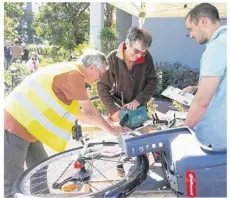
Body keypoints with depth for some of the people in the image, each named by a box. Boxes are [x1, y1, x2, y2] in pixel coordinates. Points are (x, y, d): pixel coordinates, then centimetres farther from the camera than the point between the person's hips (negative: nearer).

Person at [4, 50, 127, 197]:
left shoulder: (68, 71, 15)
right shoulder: (73, 74, -17)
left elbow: (77, 112, 19)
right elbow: (90, 112, -12)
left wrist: (103, 124, 19)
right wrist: (111, 130, 2)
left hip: (24, 124, 10)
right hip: (15, 125, -10)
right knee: (13, 183, -1)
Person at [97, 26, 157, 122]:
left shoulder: (147, 58, -10)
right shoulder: (113, 58, -16)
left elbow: (152, 82, -6)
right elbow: (102, 86, -13)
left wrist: (139, 100, -20)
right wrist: (113, 110, -22)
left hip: (139, 111, 2)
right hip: (118, 112, -2)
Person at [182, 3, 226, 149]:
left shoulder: (217, 46, -21)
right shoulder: (225, 40, 9)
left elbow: (202, 102, -24)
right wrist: (197, 88, 15)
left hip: (213, 138, -9)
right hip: (223, 132, 9)